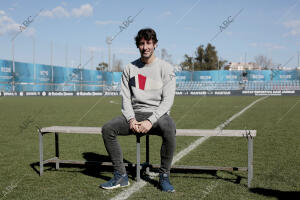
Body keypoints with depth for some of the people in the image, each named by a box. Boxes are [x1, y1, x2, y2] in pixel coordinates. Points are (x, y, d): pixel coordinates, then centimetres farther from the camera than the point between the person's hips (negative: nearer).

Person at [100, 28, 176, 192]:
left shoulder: (165, 68, 0)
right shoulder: (129, 69, 10)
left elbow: (167, 100, -7)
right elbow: (125, 98, 7)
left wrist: (150, 121, -20)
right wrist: (131, 119, -12)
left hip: (158, 114, -3)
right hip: (135, 114, 3)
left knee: (169, 129, -37)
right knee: (107, 129, -20)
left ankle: (164, 177, -18)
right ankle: (121, 176, -10)